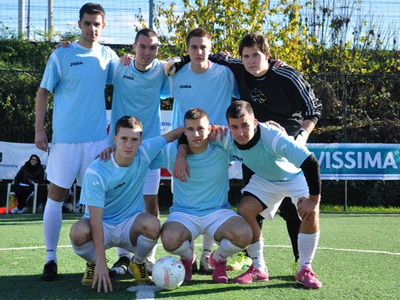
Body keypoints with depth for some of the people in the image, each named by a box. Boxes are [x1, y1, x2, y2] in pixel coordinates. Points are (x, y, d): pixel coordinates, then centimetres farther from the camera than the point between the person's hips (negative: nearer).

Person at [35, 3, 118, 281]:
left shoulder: (108, 56, 8)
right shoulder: (61, 55, -2)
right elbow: (43, 93, 1)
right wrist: (39, 129, -6)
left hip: (98, 138, 3)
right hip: (65, 138, -3)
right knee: (56, 195, 0)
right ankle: (51, 258, 9)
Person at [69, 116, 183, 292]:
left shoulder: (144, 153, -11)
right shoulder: (96, 171, -22)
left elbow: (174, 134, 4)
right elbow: (95, 219, -24)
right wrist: (100, 262, -29)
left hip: (131, 225, 2)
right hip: (103, 226, -2)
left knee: (152, 225, -33)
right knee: (78, 232, -36)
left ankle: (137, 263, 0)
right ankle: (93, 264, 1)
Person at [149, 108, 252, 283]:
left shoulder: (222, 150, -7)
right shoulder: (171, 152, -6)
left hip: (218, 212, 0)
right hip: (183, 214, 0)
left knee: (243, 235, -31)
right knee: (169, 239, -35)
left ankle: (219, 259, 8)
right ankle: (187, 257, 8)